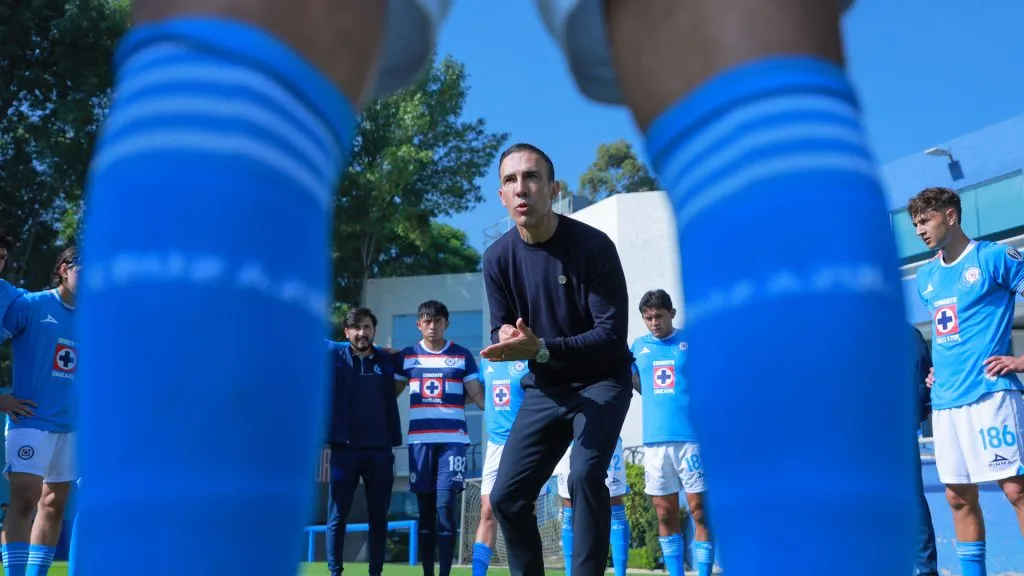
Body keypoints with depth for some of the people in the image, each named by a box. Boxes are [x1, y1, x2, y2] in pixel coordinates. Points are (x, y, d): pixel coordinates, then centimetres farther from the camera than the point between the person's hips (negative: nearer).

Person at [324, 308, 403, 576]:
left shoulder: (386, 360, 8)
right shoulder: (334, 353, 3)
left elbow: (391, 402, 13)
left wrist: (394, 444, 9)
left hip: (380, 449, 2)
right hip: (344, 448, -2)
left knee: (378, 515, 7)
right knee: (338, 515, 1)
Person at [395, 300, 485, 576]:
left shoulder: (462, 356, 5)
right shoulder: (406, 357, 9)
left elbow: (478, 395, 5)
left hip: (452, 440, -2)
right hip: (420, 440, 2)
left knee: (445, 507, -9)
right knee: (425, 510, 5)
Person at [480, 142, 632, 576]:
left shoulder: (593, 246, -20)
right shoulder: (498, 257, -6)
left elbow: (613, 335, -23)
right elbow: (501, 331, 2)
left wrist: (542, 348, -37)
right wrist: (505, 338, -24)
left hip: (601, 381, -5)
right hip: (544, 389, 5)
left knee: (585, 475, -26)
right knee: (506, 496, 3)